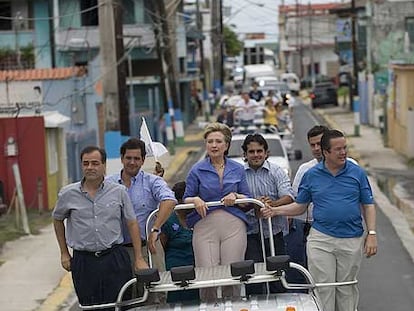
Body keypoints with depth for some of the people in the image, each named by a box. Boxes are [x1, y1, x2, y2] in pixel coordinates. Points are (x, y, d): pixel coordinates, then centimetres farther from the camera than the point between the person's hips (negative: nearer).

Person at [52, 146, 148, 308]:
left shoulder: (119, 191, 1)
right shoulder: (68, 194, 2)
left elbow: (132, 224, 6)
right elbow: (58, 220, 17)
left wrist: (139, 258, 4)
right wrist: (64, 254, 15)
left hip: (115, 259, 0)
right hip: (83, 262, 0)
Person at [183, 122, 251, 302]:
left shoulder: (237, 169, 12)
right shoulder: (197, 170, 8)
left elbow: (248, 199, 15)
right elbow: (185, 200, 11)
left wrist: (235, 196, -5)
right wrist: (196, 200, -10)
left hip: (233, 226, 1)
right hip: (205, 226, -1)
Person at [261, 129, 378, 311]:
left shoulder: (357, 173, 2)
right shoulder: (311, 175, 3)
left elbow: (368, 206, 6)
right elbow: (300, 206, 9)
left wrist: (372, 234, -3)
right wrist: (275, 211, -5)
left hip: (351, 240, 0)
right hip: (320, 239, 0)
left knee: (347, 289, 10)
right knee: (323, 289, -1)